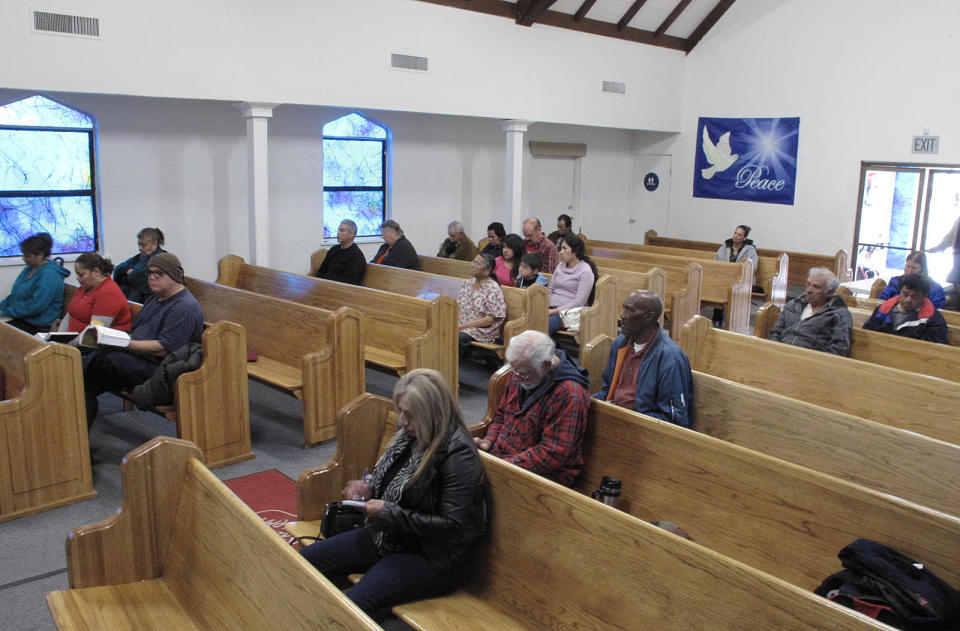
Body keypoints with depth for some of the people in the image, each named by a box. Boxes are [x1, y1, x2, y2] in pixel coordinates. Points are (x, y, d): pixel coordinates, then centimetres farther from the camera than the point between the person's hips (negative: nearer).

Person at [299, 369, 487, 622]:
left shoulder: (458, 456, -23)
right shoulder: (411, 436, 2)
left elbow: (453, 527, -24)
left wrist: (389, 513, -22)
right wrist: (368, 489, -3)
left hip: (431, 558, -9)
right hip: (387, 536, 9)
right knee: (305, 559, 4)